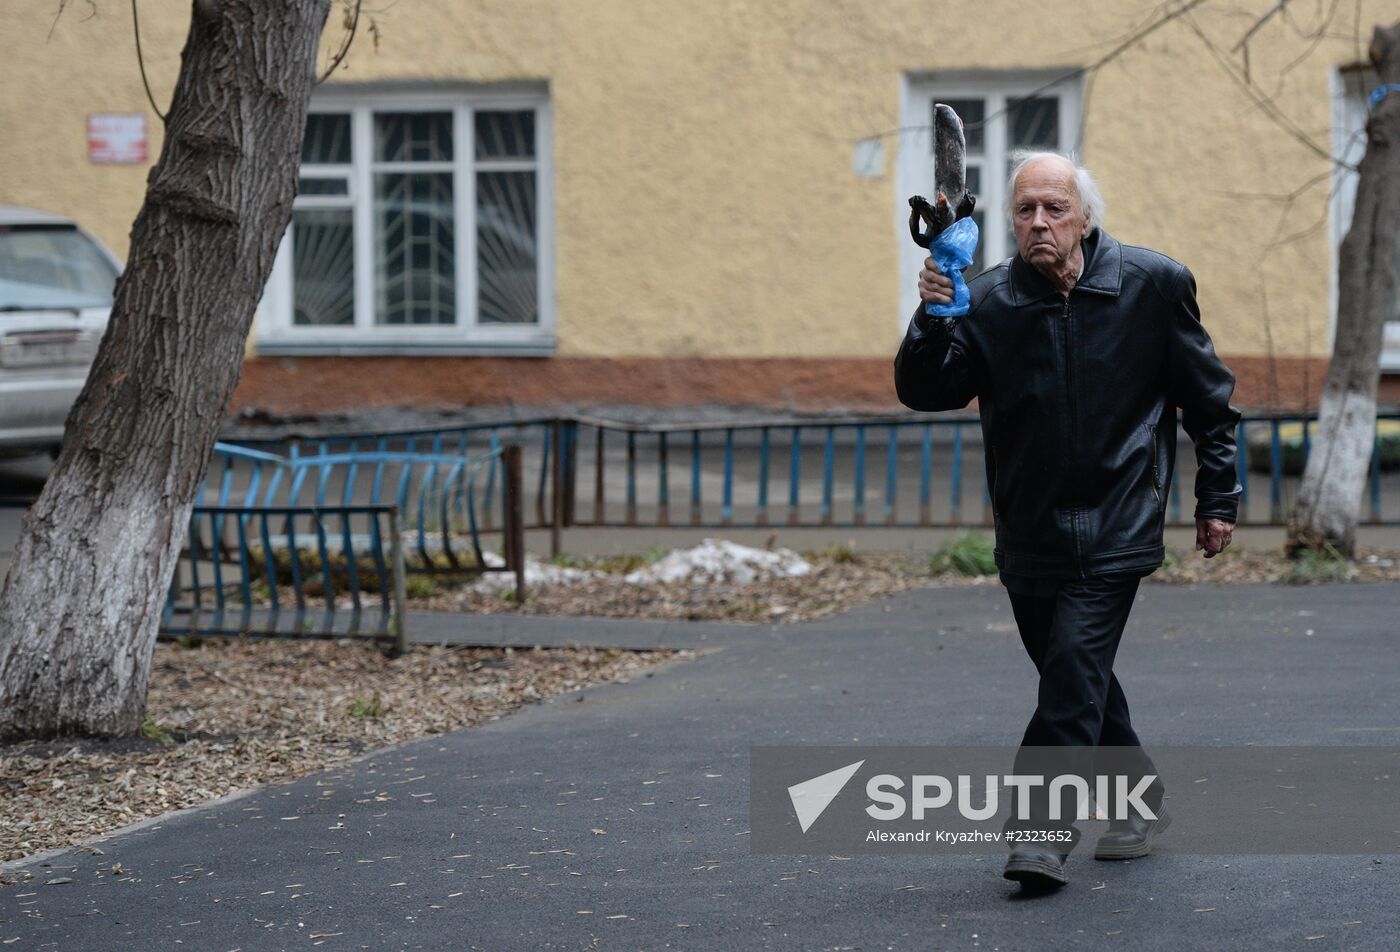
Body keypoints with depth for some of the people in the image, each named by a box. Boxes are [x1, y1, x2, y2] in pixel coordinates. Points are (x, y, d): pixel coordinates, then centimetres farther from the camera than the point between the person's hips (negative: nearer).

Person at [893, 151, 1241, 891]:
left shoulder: (1154, 285, -5)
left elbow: (1208, 398, 5)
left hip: (1117, 521, -4)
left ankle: (1045, 828, -19)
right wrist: (933, 320, -30)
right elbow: (924, 392, -12)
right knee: (1074, 674, 14)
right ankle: (1138, 799, 34)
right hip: (1031, 529, 4)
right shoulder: (988, 302, -4)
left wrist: (1217, 497, 6)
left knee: (1076, 664, -18)